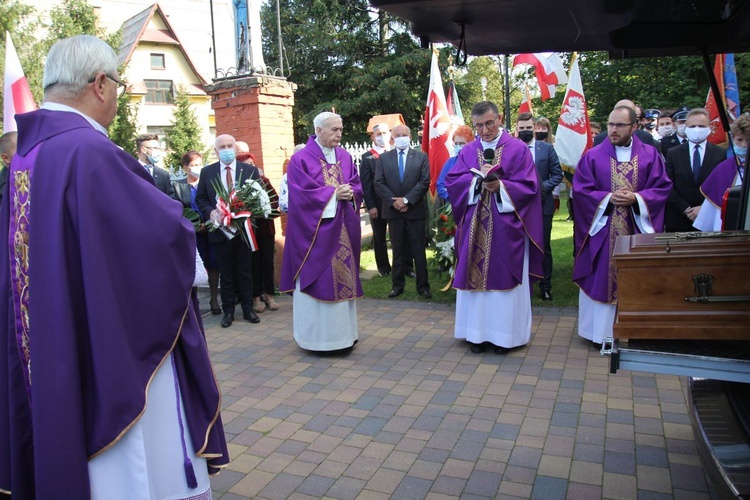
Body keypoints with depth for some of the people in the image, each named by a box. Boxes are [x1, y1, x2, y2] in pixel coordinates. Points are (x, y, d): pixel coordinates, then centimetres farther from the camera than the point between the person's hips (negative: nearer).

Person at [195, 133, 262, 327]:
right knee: (226, 274, 10)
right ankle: (228, 311, 20)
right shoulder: (206, 172, 4)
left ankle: (248, 309, 20)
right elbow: (200, 199, 6)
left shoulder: (250, 170, 0)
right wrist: (210, 212, -13)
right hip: (220, 230, 1)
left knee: (245, 272, 9)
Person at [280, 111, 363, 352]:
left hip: (343, 229, 6)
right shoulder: (301, 159, -6)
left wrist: (349, 193, -13)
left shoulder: (345, 157, 11)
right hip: (315, 231, -5)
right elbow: (302, 194, -14)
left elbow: (357, 186, 9)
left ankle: (342, 331, 21)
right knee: (316, 281, -1)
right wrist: (334, 194, -16)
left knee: (344, 278, 9)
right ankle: (317, 335, 10)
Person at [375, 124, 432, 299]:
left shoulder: (421, 157, 4)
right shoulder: (383, 158, 7)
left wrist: (406, 199, -13)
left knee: (419, 250, 4)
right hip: (393, 211, 1)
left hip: (415, 210, -1)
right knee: (398, 250, 8)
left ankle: (423, 286, 10)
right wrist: (394, 201, -11)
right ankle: (397, 285, 15)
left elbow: (424, 182, -5)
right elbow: (379, 184, 0)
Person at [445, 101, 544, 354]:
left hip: (506, 229, -3)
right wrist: (477, 176, -14)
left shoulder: (518, 149, 0)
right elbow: (451, 182, 0)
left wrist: (500, 186, -20)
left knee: (503, 278, 3)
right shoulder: (467, 151, 9)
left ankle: (504, 334, 15)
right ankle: (478, 332, 17)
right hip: (475, 229, 3)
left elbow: (529, 187, -7)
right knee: (476, 276, 6)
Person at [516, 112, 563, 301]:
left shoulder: (547, 148, 2)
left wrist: (544, 186, -14)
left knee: (544, 247, 9)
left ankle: (546, 287, 20)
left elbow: (557, 174, 2)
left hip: (542, 204, 1)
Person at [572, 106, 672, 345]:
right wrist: (607, 198, -15)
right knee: (601, 279, 3)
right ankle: (601, 331, 15)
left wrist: (636, 198, -15)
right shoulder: (593, 156, 1)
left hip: (637, 231, 1)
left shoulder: (650, 155, 4)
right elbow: (580, 190, -3)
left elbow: (662, 188, 1)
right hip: (602, 230, -1)